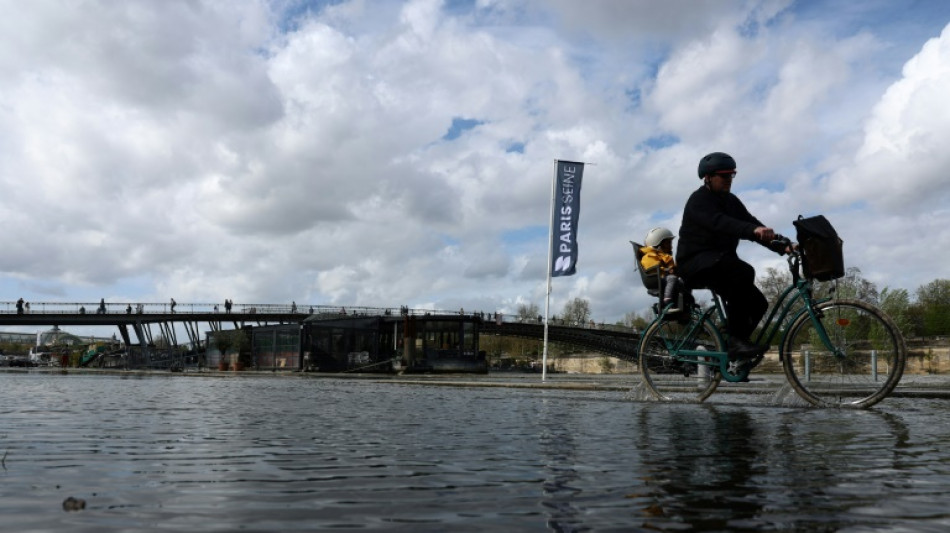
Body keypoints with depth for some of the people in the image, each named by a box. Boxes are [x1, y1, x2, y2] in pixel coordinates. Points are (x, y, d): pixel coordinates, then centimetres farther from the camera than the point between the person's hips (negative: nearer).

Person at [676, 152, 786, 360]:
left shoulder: (730, 201, 14)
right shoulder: (699, 200, -12)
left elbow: (750, 223, 1)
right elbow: (720, 223, -32)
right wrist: (753, 229, -48)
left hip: (719, 262, 8)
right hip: (695, 263, -8)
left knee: (757, 303, -6)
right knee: (744, 272, -32)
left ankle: (730, 349, 7)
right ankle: (737, 340, -31)